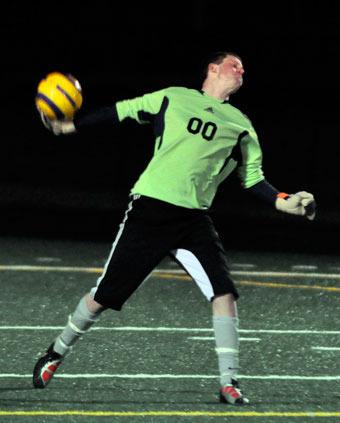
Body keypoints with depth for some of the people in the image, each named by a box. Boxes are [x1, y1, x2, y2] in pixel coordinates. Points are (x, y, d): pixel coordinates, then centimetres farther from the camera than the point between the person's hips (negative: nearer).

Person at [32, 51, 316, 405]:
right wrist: (70, 127, 12)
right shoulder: (172, 98, 8)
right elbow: (121, 112, 16)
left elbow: (253, 179, 12)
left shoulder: (240, 126, 13)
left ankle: (228, 383, -12)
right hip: (149, 209, -2)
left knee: (224, 293, -17)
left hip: (193, 219, 2)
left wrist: (283, 202, -5)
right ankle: (55, 354, 25)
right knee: (103, 296, 2)